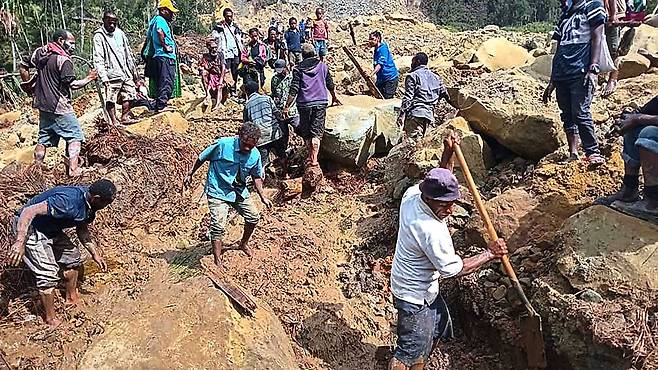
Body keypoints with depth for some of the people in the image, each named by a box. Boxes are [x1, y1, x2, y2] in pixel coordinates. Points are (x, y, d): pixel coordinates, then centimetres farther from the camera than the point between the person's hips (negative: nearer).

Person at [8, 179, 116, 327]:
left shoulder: (89, 204, -7)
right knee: (48, 274, -11)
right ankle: (51, 319, 7)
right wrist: (20, 242, -44)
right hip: (28, 227, -9)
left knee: (72, 255, 16)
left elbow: (82, 229, 9)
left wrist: (95, 253, 7)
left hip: (50, 229, 9)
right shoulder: (67, 202, -36)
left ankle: (72, 297, 37)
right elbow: (29, 211, -38)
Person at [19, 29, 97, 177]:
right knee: (75, 136, 0)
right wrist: (89, 78, -7)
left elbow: (23, 66, 16)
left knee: (43, 138, 17)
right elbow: (72, 84, -20)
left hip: (42, 104, 8)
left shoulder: (39, 52, 7)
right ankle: (73, 169, -7)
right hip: (59, 107, -8)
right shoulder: (63, 60, -17)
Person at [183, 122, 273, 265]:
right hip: (218, 191, -5)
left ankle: (244, 244, 38)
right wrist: (190, 174, 2)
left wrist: (262, 196, 1)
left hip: (239, 191, 5)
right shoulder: (223, 145, -23)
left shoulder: (255, 155, -10)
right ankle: (217, 262, -3)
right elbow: (202, 158, -7)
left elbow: (256, 176, 8)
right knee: (218, 226, -13)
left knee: (254, 216, 11)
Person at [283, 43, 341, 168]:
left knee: (306, 132, 15)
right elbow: (330, 84, 17)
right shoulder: (323, 66, 7)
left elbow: (294, 90, -8)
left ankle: (310, 156, 24)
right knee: (317, 132, 1)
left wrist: (287, 106, -5)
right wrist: (334, 97, 35)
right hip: (321, 103, 1)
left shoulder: (298, 69, -1)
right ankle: (314, 159, -9)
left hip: (304, 104, -1)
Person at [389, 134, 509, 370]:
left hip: (426, 289, 10)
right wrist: (490, 254, -15)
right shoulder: (432, 231, -35)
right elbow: (453, 269, -24)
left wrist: (448, 154, -6)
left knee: (439, 328, 28)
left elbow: (440, 181, 9)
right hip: (415, 296, -10)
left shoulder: (412, 194, -12)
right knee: (410, 351, 5)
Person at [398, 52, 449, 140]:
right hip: (429, 114, 7)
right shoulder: (436, 77, 21)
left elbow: (408, 97, -8)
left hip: (415, 113, -7)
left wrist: (401, 115, -10)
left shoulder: (413, 76, 2)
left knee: (412, 139, -14)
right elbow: (444, 94, 21)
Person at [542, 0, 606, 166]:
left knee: (580, 113, -15)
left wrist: (593, 69, -16)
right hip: (562, 76, 7)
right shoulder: (565, 16, 25)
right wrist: (552, 82, 19)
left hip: (581, 73, -7)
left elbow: (597, 38, -5)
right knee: (567, 116, 4)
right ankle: (573, 155, 7)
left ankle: (594, 153, -8)